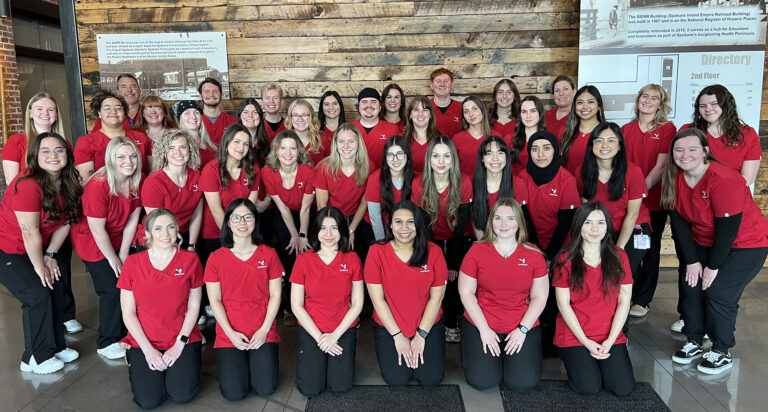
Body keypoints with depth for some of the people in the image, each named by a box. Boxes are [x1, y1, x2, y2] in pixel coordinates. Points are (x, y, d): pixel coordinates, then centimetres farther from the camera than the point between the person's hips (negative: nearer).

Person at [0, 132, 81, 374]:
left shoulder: (67, 184, -4)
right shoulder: (28, 185, -28)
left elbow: (65, 223, 3)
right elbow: (30, 232, -24)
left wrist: (50, 256, -2)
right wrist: (39, 266, -14)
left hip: (34, 251, 8)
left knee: (56, 290, 4)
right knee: (38, 294, -12)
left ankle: (55, 347, 21)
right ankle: (35, 359, 4)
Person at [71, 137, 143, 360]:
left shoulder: (136, 181, -8)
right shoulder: (98, 186, -27)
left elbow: (133, 219, -3)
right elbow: (97, 229, -22)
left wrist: (123, 253, -4)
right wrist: (113, 258, -13)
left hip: (119, 239, 6)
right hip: (92, 243, -6)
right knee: (112, 290, -7)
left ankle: (127, 333, 18)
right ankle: (107, 343, 11)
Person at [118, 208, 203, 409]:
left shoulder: (190, 260, -4)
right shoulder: (133, 263, -3)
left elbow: (194, 306, -1)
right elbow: (128, 313, -2)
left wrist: (179, 344, -10)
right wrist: (148, 350, -9)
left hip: (183, 340, 0)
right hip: (144, 342, 0)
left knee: (183, 395, -15)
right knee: (148, 400, -13)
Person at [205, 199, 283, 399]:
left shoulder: (269, 254, 1)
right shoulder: (216, 258, -1)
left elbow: (275, 295, 0)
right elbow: (215, 300, -2)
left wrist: (264, 330, -9)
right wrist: (231, 333, -11)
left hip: (263, 333, 0)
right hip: (229, 334, 0)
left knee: (265, 389, -8)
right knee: (234, 393, -9)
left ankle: (256, 359, 23)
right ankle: (239, 362, 22)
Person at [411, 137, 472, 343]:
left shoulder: (464, 183, -15)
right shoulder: (419, 184, -14)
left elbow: (461, 225, -13)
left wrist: (454, 263, -14)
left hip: (456, 241, 0)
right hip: (431, 240, 0)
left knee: (453, 282, -6)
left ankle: (452, 325, 16)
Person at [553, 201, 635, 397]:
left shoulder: (619, 258, 4)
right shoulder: (565, 259, -3)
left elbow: (624, 301, 1)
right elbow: (563, 303, -5)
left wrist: (610, 340, -9)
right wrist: (586, 341, -11)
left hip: (610, 335, 2)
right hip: (574, 335, -2)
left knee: (623, 388, -14)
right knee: (589, 388, -16)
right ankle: (572, 358, 14)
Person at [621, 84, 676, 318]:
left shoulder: (667, 129, -2)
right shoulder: (626, 130, 8)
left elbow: (661, 165, -9)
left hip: (653, 200, -3)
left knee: (650, 249, 7)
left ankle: (643, 300, 18)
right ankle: (629, 295, 24)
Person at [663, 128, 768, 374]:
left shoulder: (723, 179, -28)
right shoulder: (674, 179, -8)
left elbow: (728, 228, -24)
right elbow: (679, 222, -5)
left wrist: (713, 266, -17)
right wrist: (692, 261, -8)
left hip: (746, 244, -6)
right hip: (705, 242, 6)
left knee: (718, 292, -13)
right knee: (691, 287, -2)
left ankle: (722, 352, 6)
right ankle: (694, 343, 16)